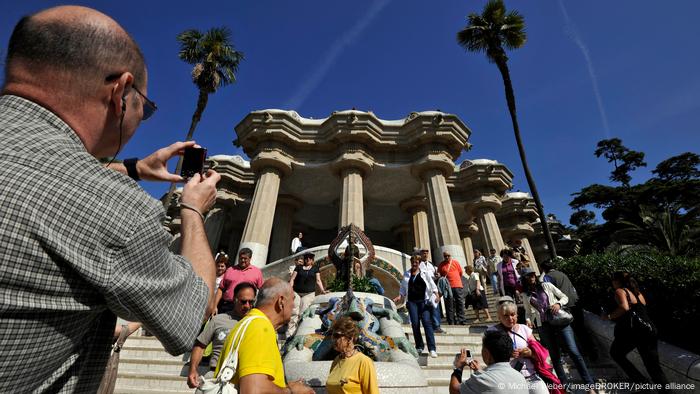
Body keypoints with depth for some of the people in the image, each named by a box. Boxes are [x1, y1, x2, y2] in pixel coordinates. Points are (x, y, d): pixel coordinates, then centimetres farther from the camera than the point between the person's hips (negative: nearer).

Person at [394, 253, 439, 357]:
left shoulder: (424, 273, 7)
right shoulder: (406, 274, 11)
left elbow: (432, 285, 7)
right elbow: (403, 288, 15)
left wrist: (436, 294, -8)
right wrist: (400, 296, 1)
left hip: (423, 301, -2)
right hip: (412, 301, 2)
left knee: (427, 322, -11)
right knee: (415, 324, -1)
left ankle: (432, 349, -7)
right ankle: (419, 346, 16)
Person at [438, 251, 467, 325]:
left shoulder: (455, 262, 6)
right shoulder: (441, 265, 3)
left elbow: (460, 272, 15)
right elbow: (439, 276, 9)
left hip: (457, 286, 1)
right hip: (448, 287, -1)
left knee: (460, 303, 4)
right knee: (449, 305, 1)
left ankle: (462, 320, 12)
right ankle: (451, 321, 8)